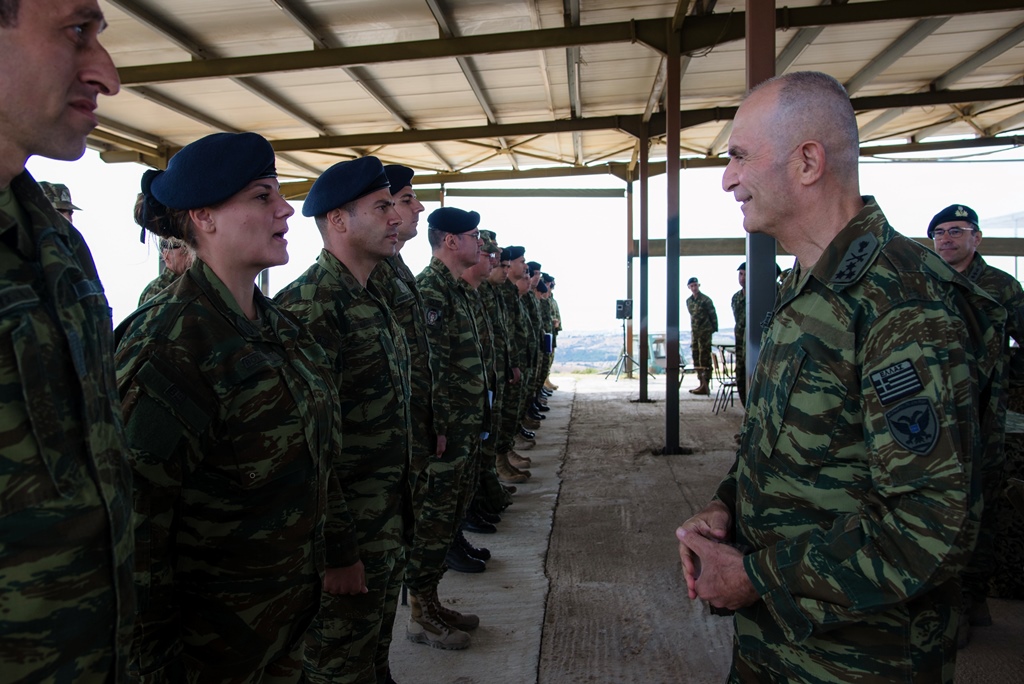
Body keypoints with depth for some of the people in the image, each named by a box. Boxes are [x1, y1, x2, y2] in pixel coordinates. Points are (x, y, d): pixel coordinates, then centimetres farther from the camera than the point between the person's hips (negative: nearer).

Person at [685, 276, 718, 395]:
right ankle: (702, 383, 15)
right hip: (694, 332, 7)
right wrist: (694, 328, 16)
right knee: (696, 357, 8)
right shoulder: (688, 301, 11)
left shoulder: (705, 300, -8)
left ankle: (705, 386, -6)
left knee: (705, 358, -7)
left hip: (705, 332, -7)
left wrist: (714, 329, -6)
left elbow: (713, 315, -6)